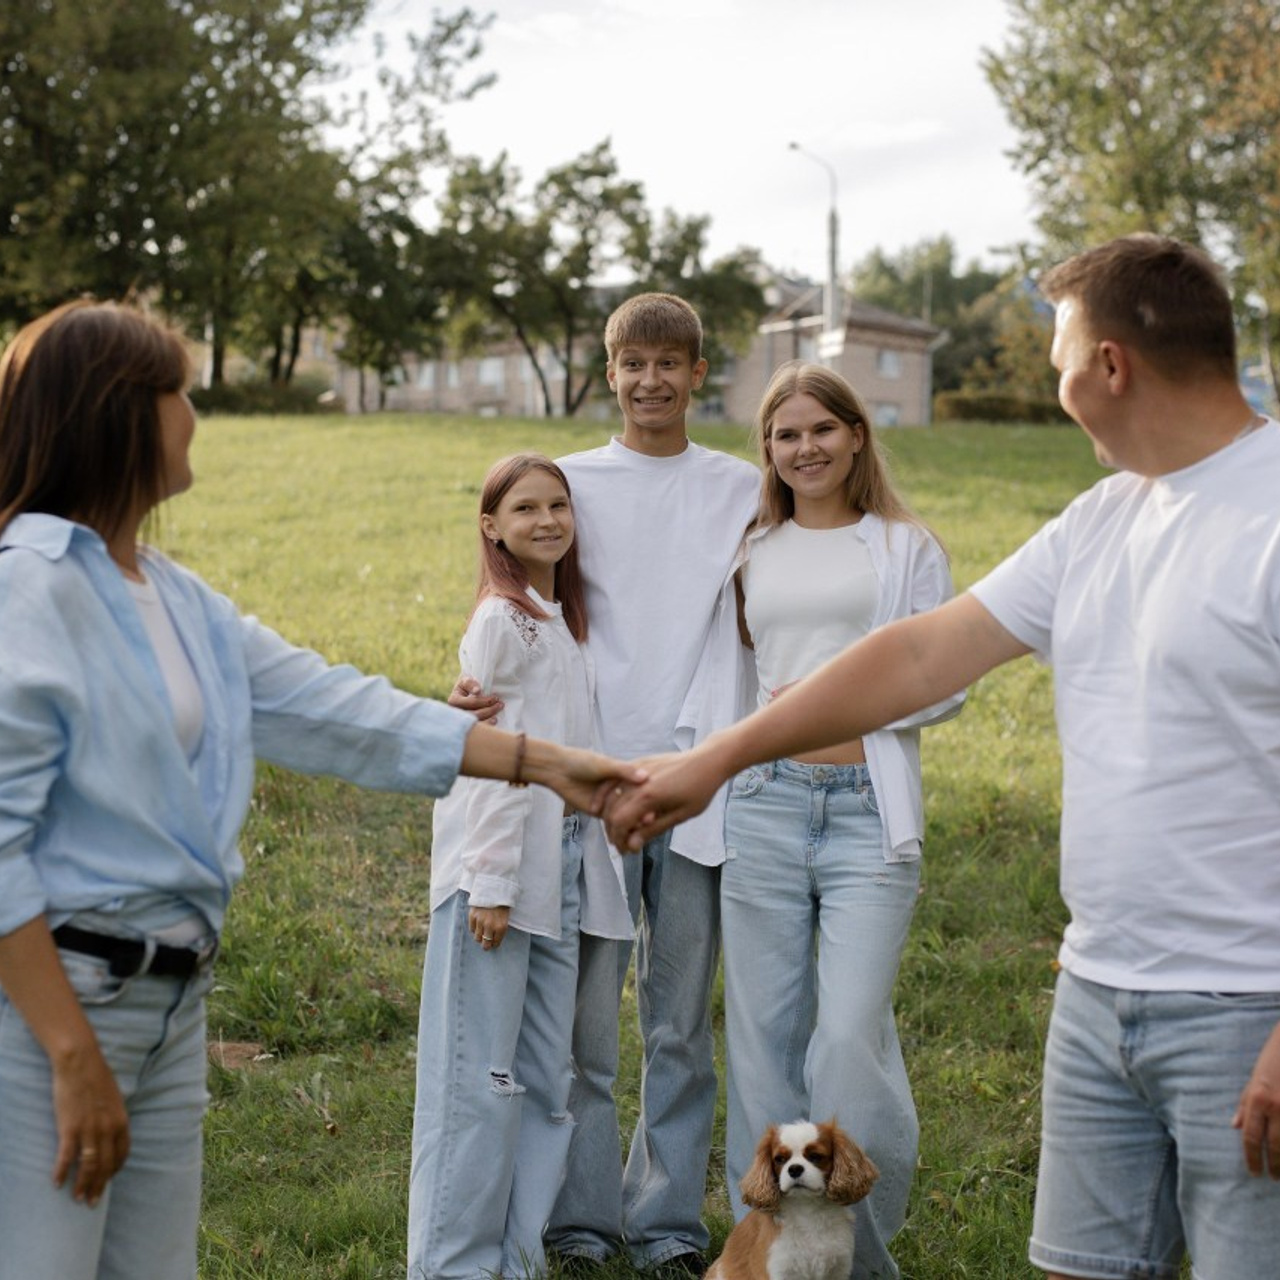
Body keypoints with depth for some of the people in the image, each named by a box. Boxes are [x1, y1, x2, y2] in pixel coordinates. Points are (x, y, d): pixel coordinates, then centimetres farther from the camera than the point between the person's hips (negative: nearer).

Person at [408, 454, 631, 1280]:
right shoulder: (501, 621, -8)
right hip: (500, 868, -8)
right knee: (480, 1076, -4)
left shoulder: (564, 618, 16)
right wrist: (491, 883, -16)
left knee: (545, 1077, 10)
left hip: (562, 870, 8)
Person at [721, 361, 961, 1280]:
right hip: (765, 805, 3)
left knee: (851, 1036, -10)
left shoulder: (907, 547, 7)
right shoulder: (751, 554, 15)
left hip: (870, 813, -3)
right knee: (765, 1031, 6)